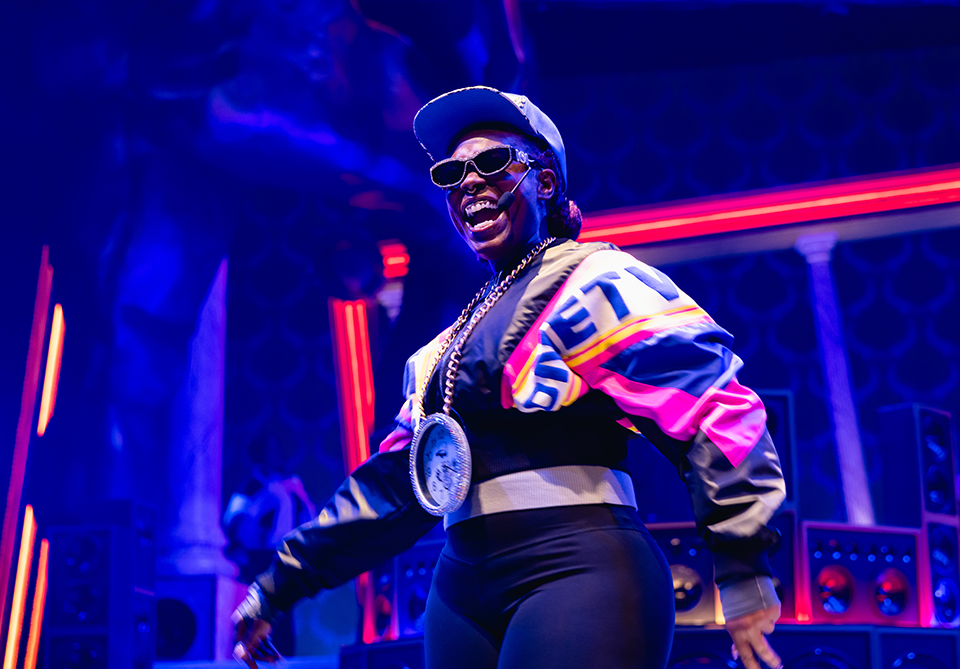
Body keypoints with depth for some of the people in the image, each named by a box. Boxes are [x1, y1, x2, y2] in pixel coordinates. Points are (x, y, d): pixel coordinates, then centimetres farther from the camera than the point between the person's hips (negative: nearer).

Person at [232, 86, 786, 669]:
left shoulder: (595, 283, -1)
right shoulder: (448, 346, 24)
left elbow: (709, 401, -13)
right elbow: (392, 483, 29)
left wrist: (744, 568, -23)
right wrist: (282, 584, 28)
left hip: (578, 573, -8)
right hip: (463, 592, 8)